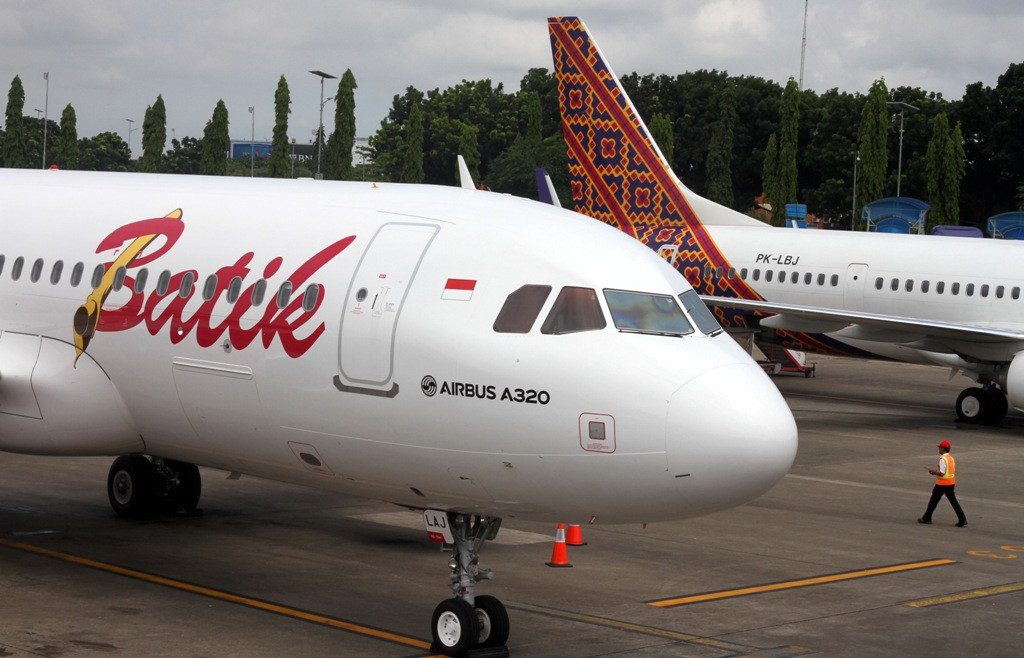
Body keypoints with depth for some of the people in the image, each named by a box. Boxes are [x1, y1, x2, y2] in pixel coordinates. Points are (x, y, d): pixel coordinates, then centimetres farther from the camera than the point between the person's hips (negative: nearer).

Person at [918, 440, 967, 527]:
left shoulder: (942, 459, -17)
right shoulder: (951, 458, 11)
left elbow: (941, 473, -23)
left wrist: (933, 471, -5)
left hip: (942, 483, -8)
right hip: (951, 483, 8)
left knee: (933, 501, 6)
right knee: (953, 501, 7)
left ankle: (926, 518, 17)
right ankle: (962, 520, -2)